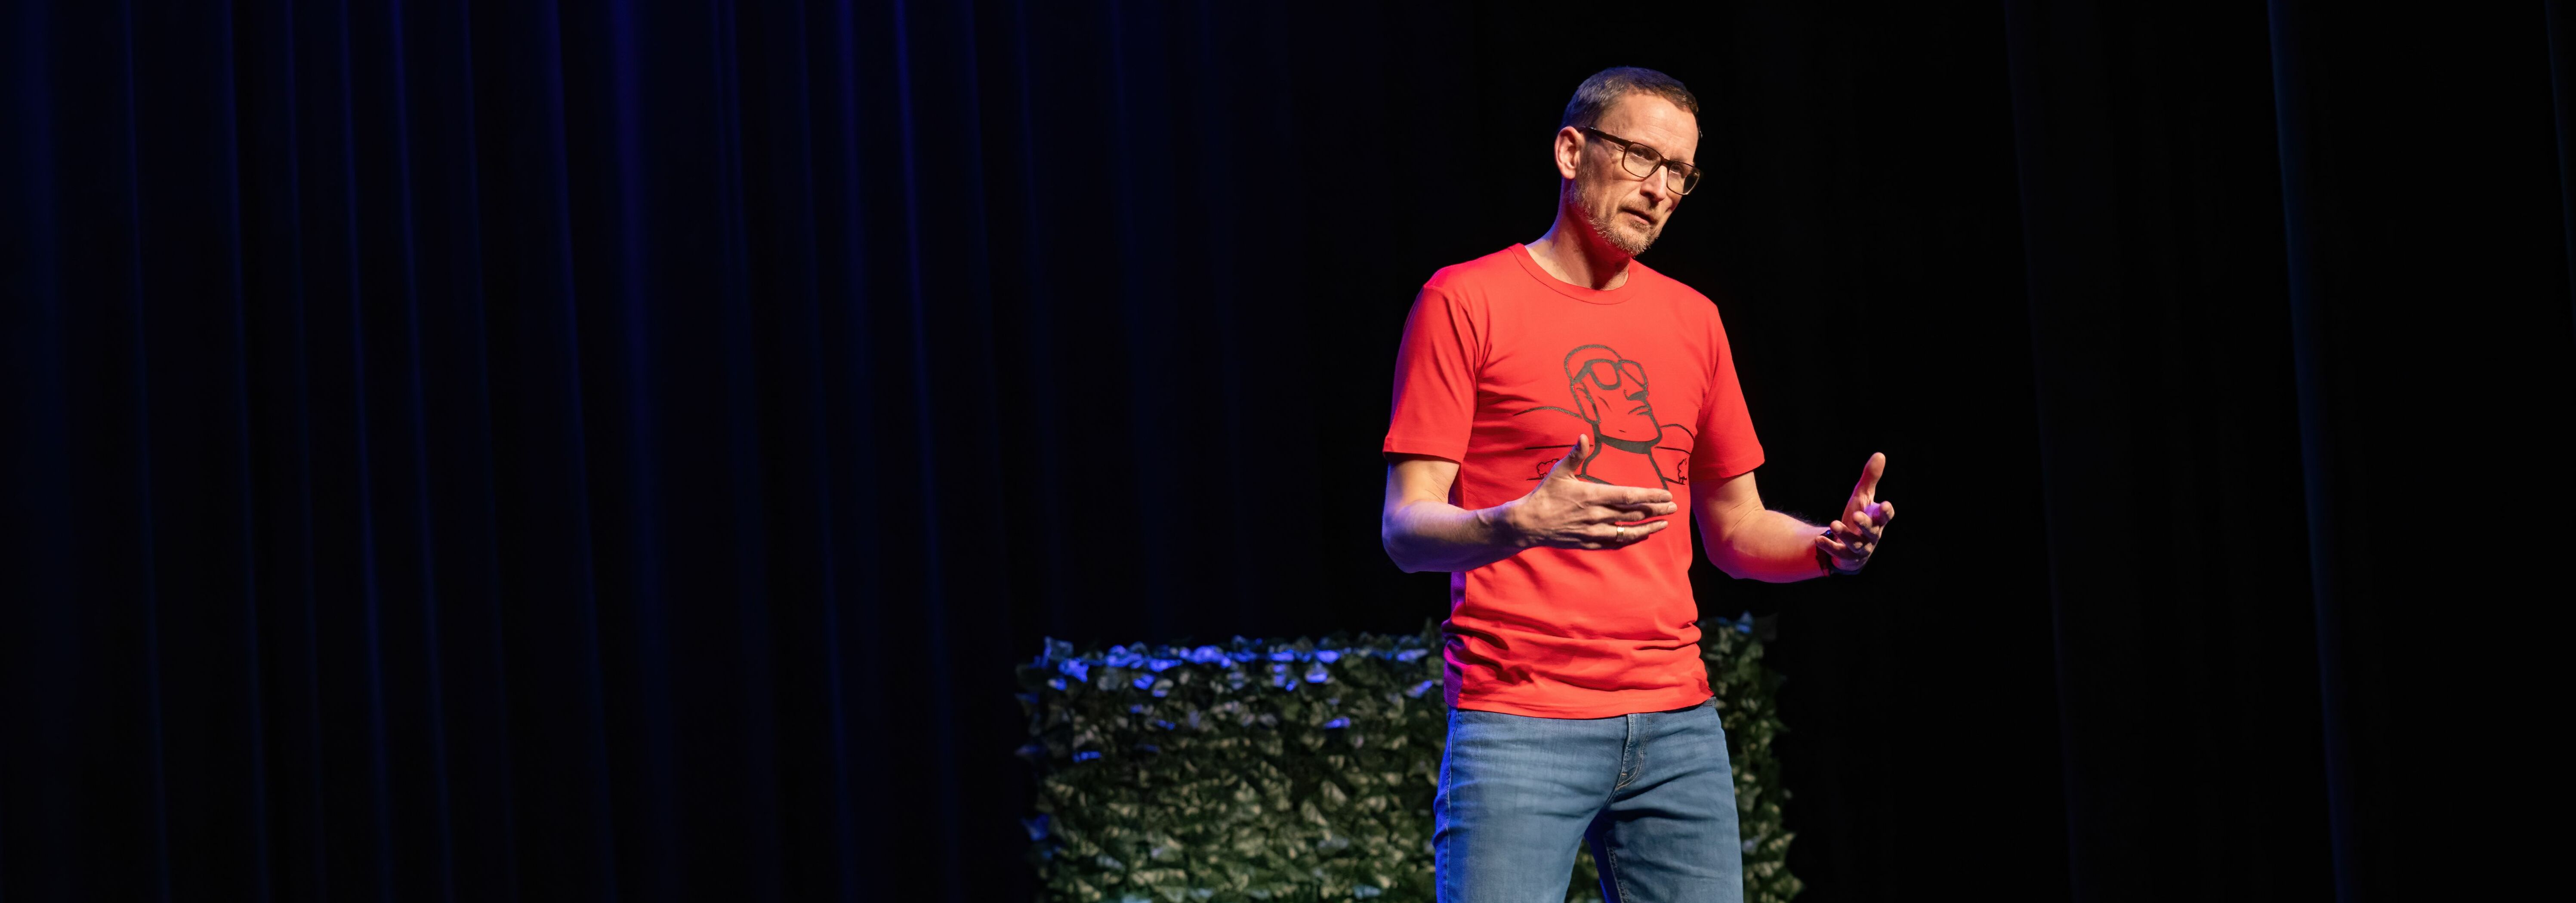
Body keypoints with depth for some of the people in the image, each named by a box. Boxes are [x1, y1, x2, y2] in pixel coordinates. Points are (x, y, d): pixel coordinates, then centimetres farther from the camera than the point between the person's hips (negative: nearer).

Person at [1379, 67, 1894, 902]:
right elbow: (1406, 529, -6)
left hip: (1676, 728, 5)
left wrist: (1829, 546, -1)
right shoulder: (1466, 301, 0)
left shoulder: (1693, 321, 15)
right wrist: (1517, 525, -27)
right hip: (1517, 723, -5)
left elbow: (1735, 532, 20)